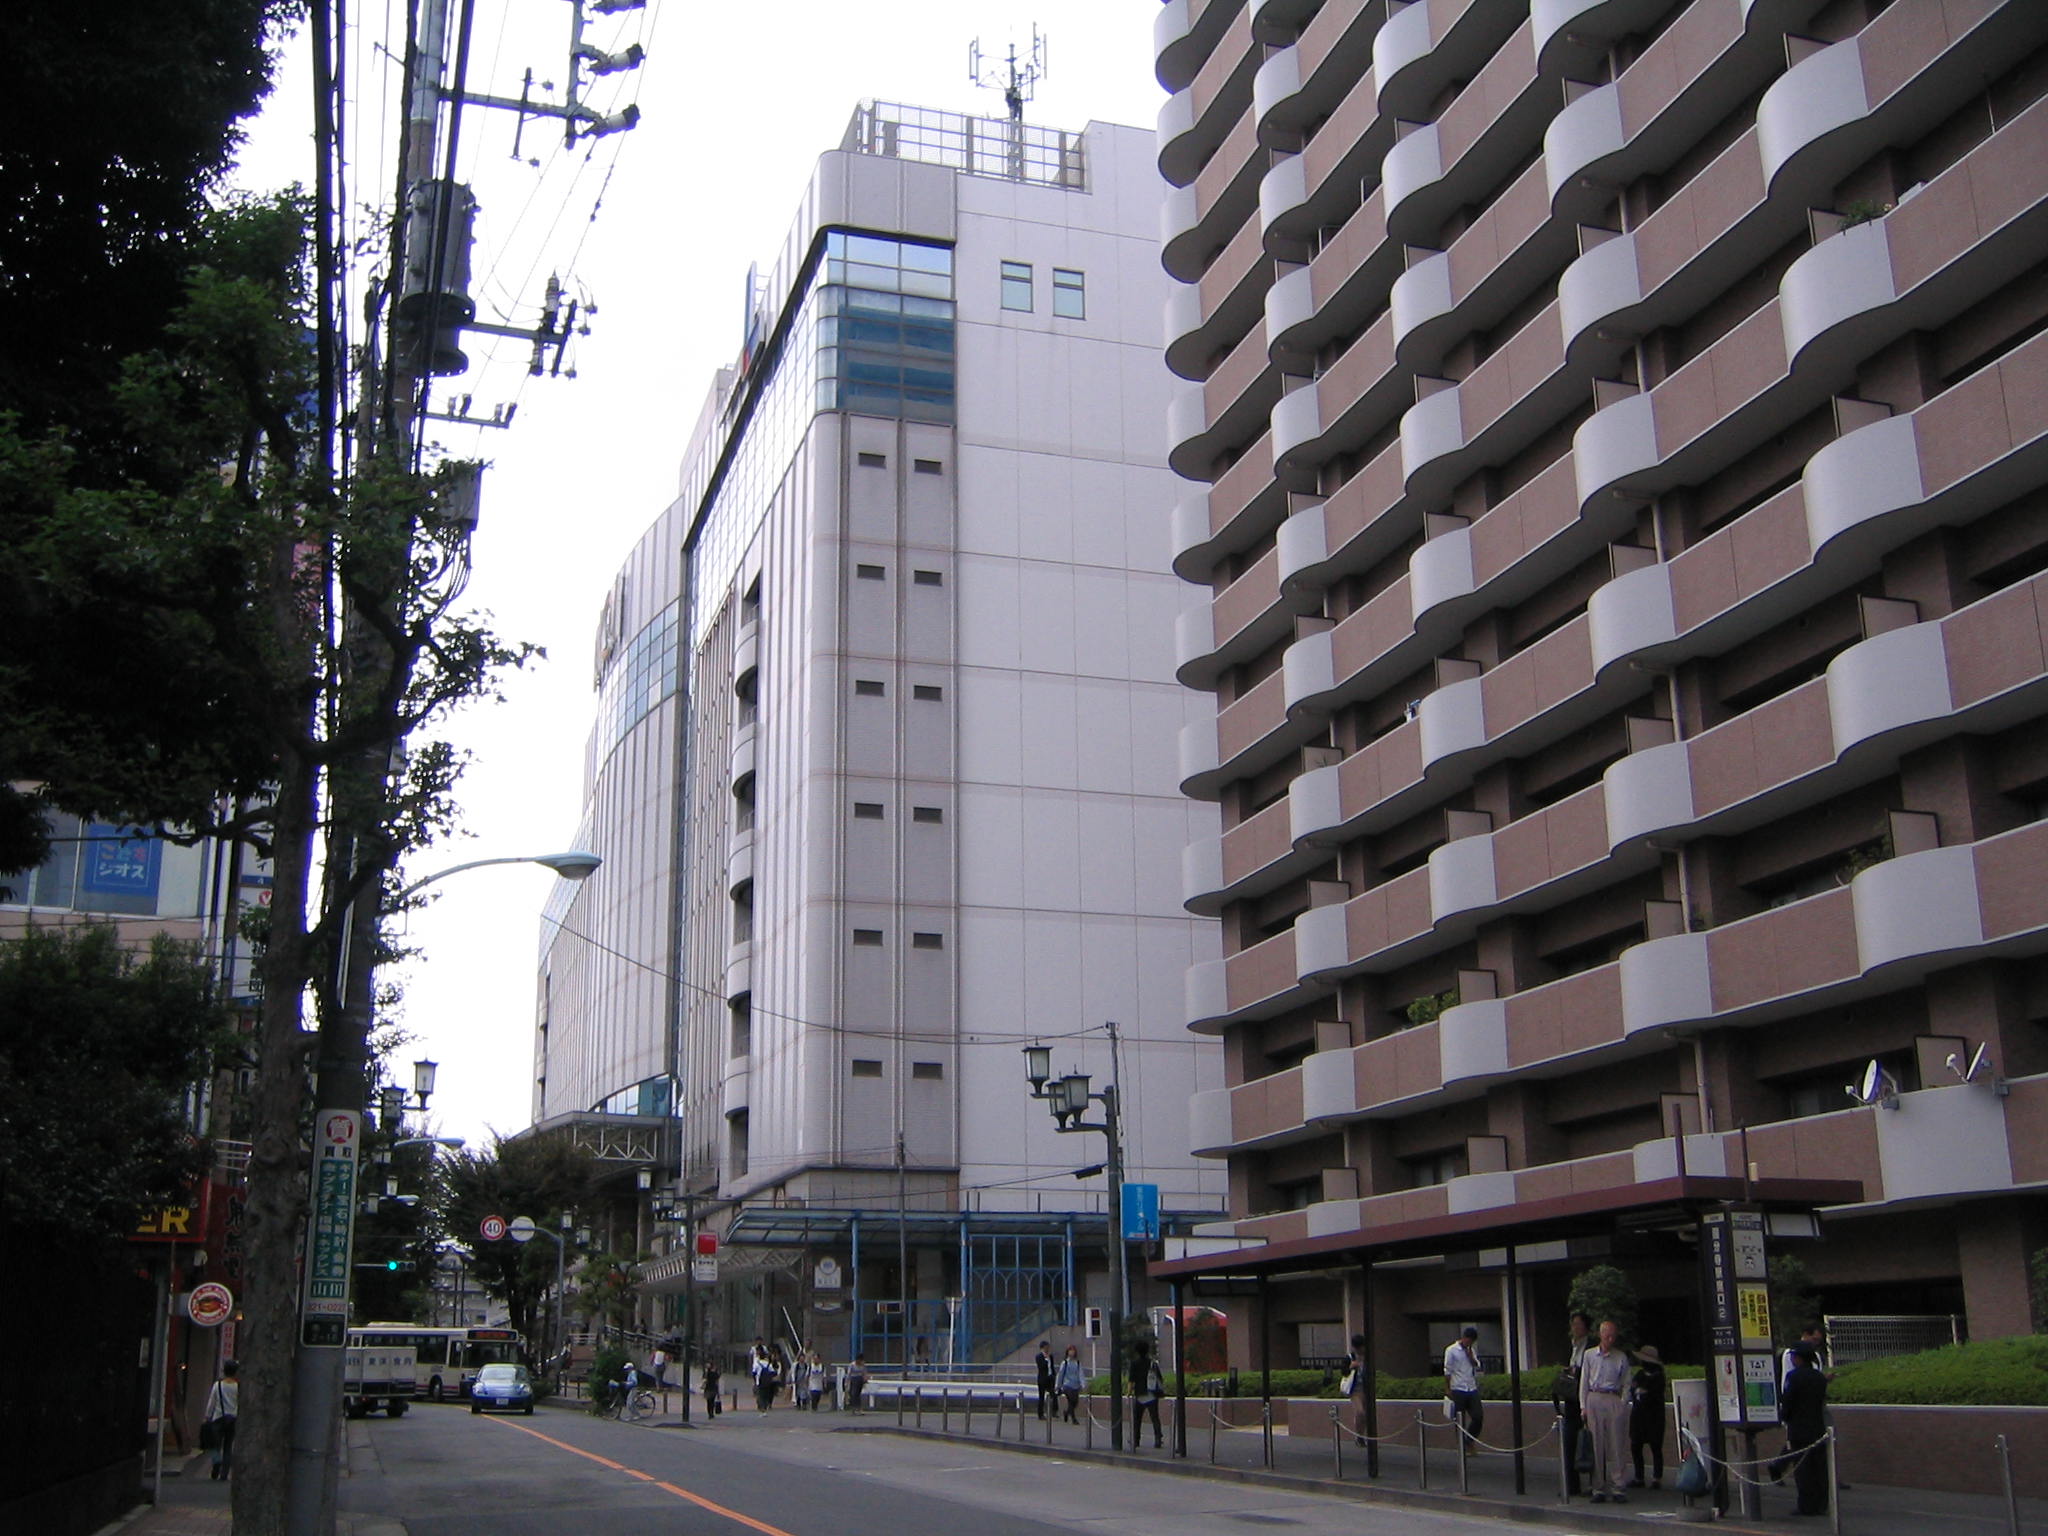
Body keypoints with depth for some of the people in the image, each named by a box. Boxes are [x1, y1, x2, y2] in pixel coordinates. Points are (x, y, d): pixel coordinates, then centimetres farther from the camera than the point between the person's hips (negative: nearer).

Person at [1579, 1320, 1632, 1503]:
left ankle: (1616, 1488, 2)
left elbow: (1626, 1383, 10)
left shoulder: (1621, 1357, 8)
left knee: (1616, 1447, -2)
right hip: (1594, 1400, 0)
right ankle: (1598, 1489, 4)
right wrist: (1583, 1406, 3)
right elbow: (1583, 1382, 9)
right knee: (1596, 1446, 0)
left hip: (1614, 1401, 0)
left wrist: (1623, 1403, -2)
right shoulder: (1589, 1355, 9)